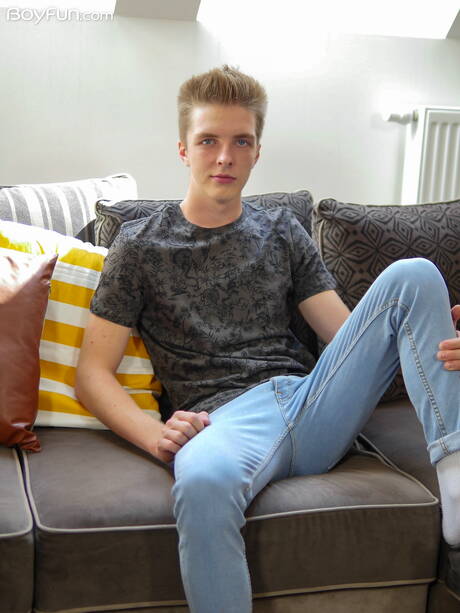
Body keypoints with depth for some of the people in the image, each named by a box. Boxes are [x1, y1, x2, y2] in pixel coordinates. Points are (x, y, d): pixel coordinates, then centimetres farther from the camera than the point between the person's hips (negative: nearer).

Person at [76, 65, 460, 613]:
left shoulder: (281, 233, 20)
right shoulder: (141, 247, 10)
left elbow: (348, 333, 14)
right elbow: (93, 373, 6)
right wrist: (153, 434, -15)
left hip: (311, 403, 4)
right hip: (224, 418, -4)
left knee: (411, 274, -13)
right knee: (202, 479, -43)